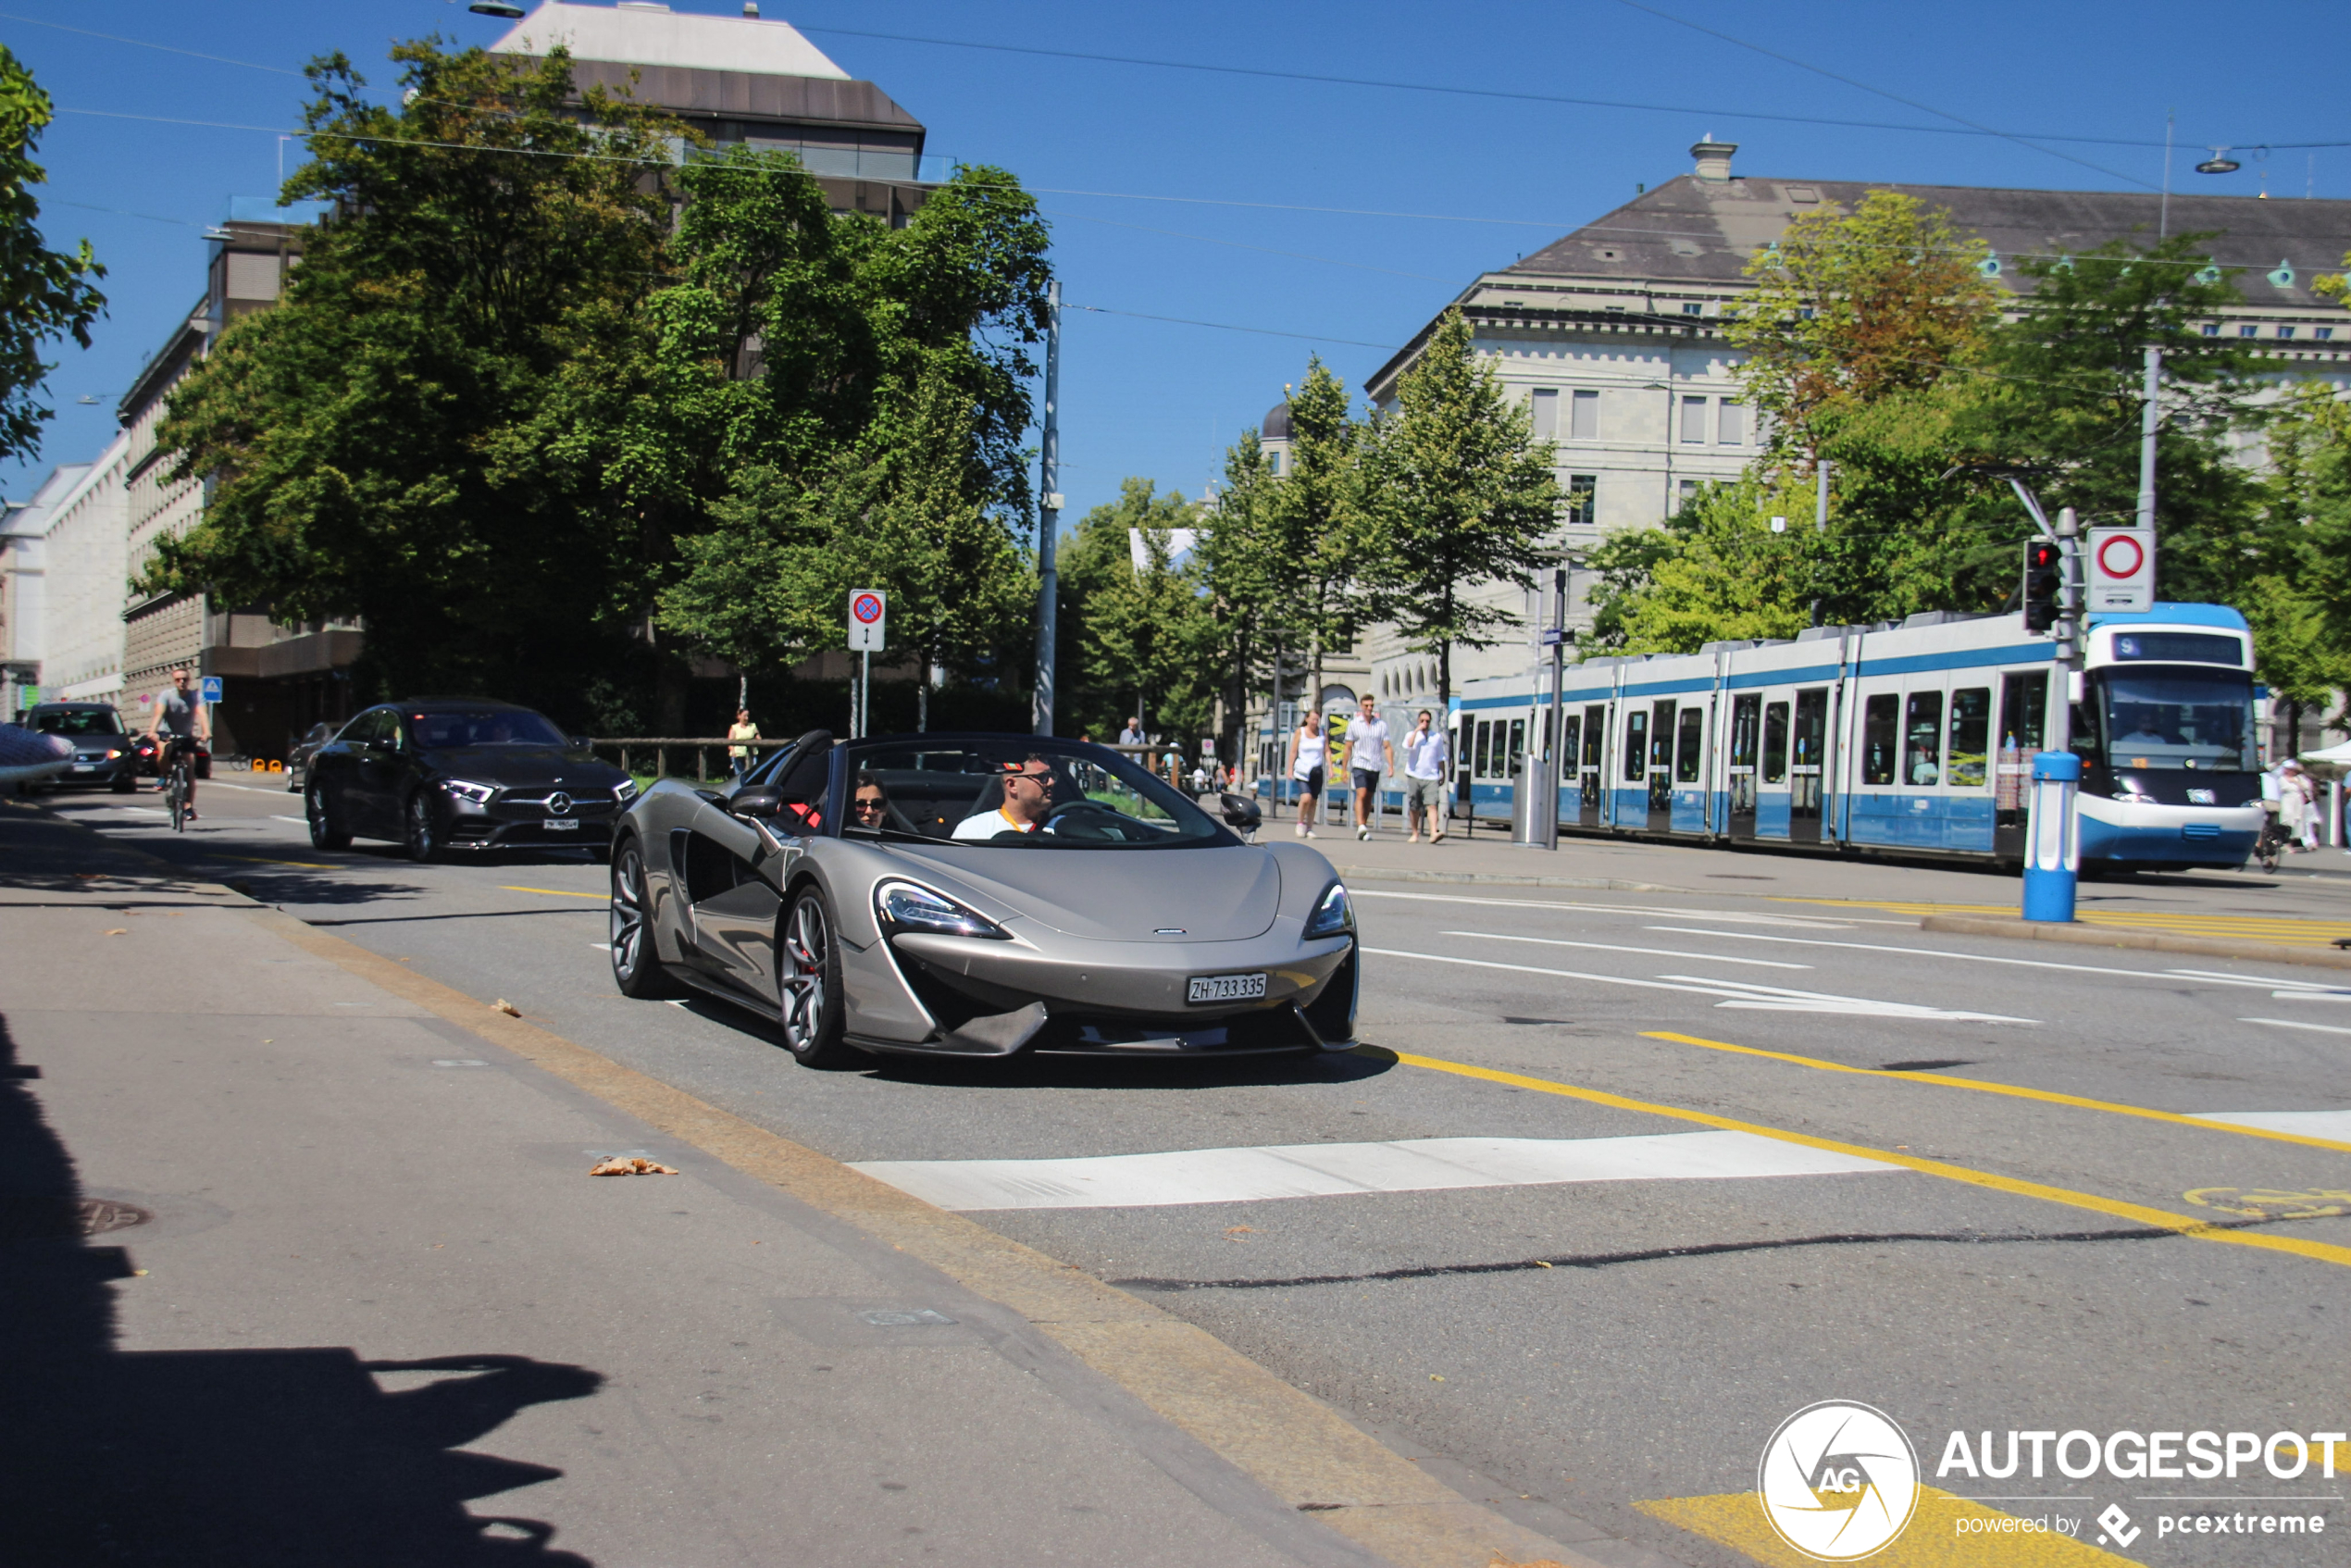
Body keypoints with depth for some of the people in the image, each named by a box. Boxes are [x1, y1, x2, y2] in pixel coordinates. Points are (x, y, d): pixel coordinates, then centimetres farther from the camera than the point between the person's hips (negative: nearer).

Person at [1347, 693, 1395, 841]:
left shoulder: (1382, 725, 6)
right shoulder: (1354, 725, 4)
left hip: (1375, 767, 2)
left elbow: (1387, 747, 3)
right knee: (1361, 795, -18)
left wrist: (1391, 765, -9)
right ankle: (1360, 826, -28)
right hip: (1359, 765, -2)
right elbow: (1348, 748, 7)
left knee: (1369, 798, 8)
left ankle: (1364, 828, 16)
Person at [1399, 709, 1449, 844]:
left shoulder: (1437, 737, 13)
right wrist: (1417, 730, -15)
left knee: (1432, 805, -16)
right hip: (1414, 776, 0)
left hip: (1431, 777, 0)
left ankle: (1434, 833, -27)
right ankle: (1415, 834, 16)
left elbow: (1440, 757, 20)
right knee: (1414, 808, 4)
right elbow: (1408, 746, -16)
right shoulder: (1412, 735, 7)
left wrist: (1443, 774, 18)